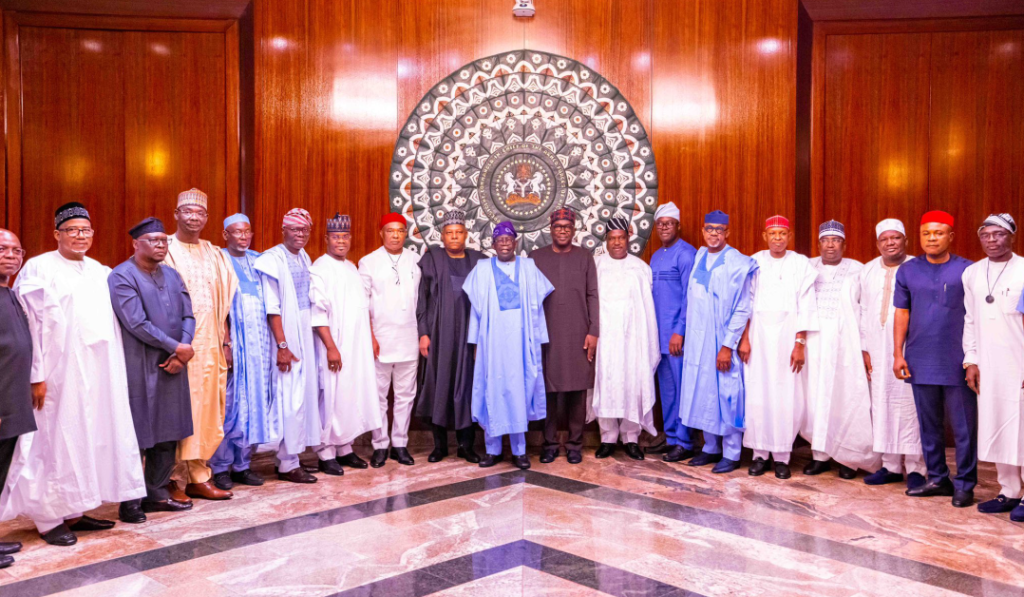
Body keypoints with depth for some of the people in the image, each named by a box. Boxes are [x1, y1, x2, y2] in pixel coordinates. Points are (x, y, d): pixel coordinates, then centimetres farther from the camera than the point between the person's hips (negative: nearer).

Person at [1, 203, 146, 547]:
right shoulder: (39, 269, -4)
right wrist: (37, 375, -16)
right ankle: (48, 518, 12)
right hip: (61, 371, -6)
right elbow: (29, 324, -10)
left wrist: (116, 369, 8)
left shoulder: (101, 272, 13)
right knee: (57, 439, 0)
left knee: (92, 437, 8)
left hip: (100, 370, 6)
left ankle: (76, 510, 20)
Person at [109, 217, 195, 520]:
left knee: (168, 432, 10)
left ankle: (157, 494, 21)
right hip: (139, 368, -6)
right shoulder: (122, 277, -7)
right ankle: (130, 502, 11)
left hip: (171, 365, 6)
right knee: (137, 435, -1)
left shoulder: (171, 275, 13)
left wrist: (180, 353, -8)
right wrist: (176, 347, -13)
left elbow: (188, 315, 7)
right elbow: (136, 324, -16)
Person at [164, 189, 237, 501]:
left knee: (208, 408, 7)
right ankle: (196, 476, 6)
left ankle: (195, 475, 17)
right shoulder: (165, 252, -2)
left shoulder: (214, 254, 14)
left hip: (210, 344, 5)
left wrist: (225, 339, 8)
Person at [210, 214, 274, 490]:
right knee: (229, 402, -2)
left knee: (255, 401, 8)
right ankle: (220, 467, 11)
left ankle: (242, 464, 18)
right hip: (233, 340, -5)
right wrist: (224, 345, -16)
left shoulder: (257, 260, 12)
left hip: (259, 341, 5)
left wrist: (269, 342, 7)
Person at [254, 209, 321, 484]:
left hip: (305, 339, 8)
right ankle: (287, 464, 6)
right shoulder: (273, 260, -10)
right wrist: (282, 345, -17)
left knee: (304, 395, 11)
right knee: (290, 399, -5)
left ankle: (288, 456, 23)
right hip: (287, 340, -8)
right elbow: (272, 307, -14)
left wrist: (306, 342, 11)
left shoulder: (304, 258, 12)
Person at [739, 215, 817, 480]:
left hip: (788, 335, -1)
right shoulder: (754, 262, 7)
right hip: (758, 334, 1)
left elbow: (805, 308, 0)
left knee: (786, 396, -4)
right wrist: (744, 338, -2)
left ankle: (782, 456, 6)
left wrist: (800, 344, -6)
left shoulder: (801, 264, 3)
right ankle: (760, 453, 8)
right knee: (757, 394, -2)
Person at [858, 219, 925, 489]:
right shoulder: (868, 271, 12)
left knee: (909, 403, -5)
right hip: (878, 350, 4)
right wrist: (865, 349, 9)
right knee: (881, 403, 5)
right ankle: (891, 465, 16)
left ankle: (915, 467, 7)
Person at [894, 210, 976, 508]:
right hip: (920, 362, 3)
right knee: (929, 424, 12)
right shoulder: (908, 271, 6)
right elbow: (901, 313, 8)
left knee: (963, 426, 2)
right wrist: (898, 354, 3)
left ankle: (965, 484, 14)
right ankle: (938, 479, 24)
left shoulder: (966, 270, -2)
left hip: (957, 363, -3)